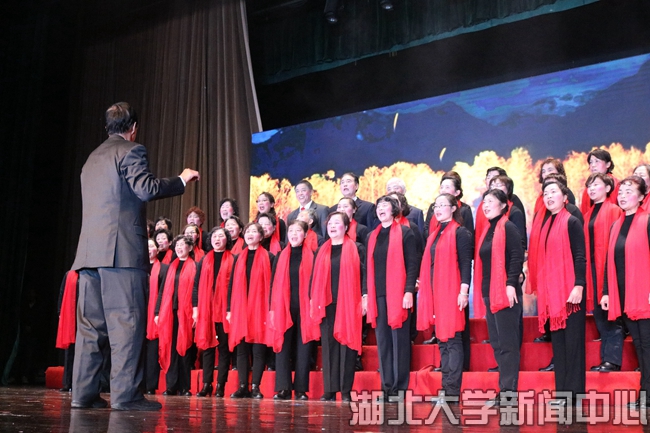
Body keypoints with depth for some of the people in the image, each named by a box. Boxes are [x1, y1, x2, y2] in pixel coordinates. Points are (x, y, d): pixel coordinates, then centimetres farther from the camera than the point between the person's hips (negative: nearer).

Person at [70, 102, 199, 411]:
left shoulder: (92, 158, 24)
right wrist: (181, 179, 0)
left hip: (89, 251, 8)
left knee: (90, 324, 7)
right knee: (127, 321, -8)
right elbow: (146, 189, -13)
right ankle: (125, 394, -10)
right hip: (121, 249, -8)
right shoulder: (131, 151, -1)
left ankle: (83, 392, 7)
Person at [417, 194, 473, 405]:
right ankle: (446, 388, 14)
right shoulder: (434, 234, 18)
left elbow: (466, 263, -11)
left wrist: (464, 291, -18)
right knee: (442, 340, 9)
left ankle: (453, 391, -3)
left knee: (453, 340, -5)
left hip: (452, 292, -8)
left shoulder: (460, 232, -5)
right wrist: (423, 285, 14)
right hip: (436, 292, 8)